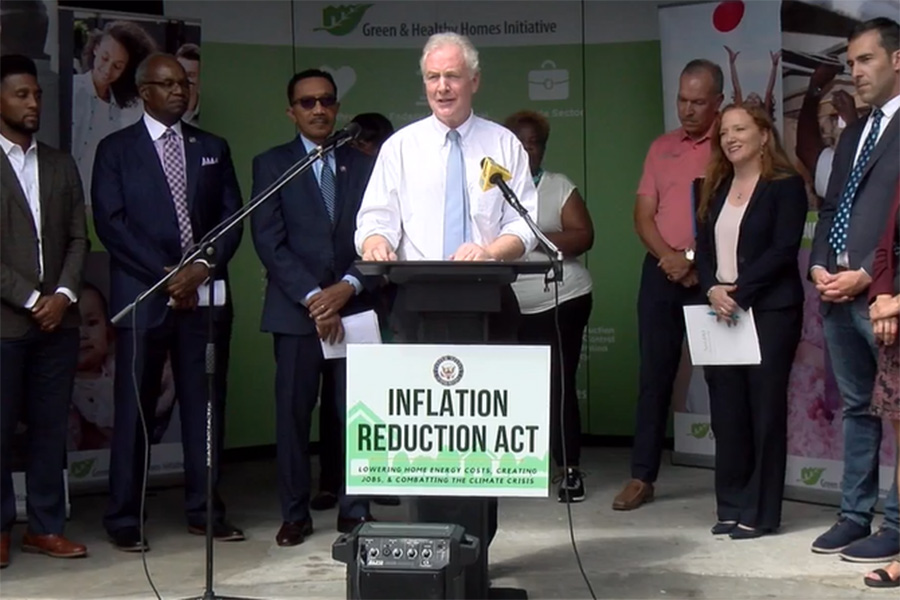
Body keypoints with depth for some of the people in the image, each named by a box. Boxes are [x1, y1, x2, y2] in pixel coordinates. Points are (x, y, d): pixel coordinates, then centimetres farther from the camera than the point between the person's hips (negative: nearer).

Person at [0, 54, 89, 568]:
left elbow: (79, 238, 11)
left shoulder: (62, 165, 14)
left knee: (51, 426, 7)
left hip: (58, 318, 4)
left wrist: (64, 295, -4)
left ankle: (47, 525, 15)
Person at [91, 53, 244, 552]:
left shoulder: (212, 148, 15)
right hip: (143, 295, -3)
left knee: (205, 403, 5)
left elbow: (232, 215, 9)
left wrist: (204, 267, -8)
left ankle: (205, 511, 14)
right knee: (134, 409, -2)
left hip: (205, 294, 3)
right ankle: (123, 519, 5)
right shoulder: (115, 149, 5)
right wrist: (166, 277, -11)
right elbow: (110, 223, -4)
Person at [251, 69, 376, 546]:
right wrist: (312, 296, -12)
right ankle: (294, 513, 10)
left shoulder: (362, 165, 13)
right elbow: (269, 242, -3)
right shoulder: (271, 165, 6)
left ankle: (354, 509, 11)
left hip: (354, 306, 2)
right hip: (296, 310, -1)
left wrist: (349, 287, -10)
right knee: (293, 412, 1)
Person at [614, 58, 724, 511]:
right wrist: (669, 257, -8)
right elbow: (643, 215, 9)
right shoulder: (661, 148, 13)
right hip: (661, 272, 4)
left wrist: (696, 263, -11)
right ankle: (641, 476, 9)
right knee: (654, 375, 5)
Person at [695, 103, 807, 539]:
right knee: (726, 410, 5)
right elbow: (704, 248, 12)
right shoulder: (715, 189, 17)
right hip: (720, 313, 6)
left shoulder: (785, 185, -2)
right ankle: (731, 506, 13)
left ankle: (761, 512, 5)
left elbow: (784, 250, -12)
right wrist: (713, 290, -7)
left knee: (765, 410, -1)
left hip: (769, 311, -5)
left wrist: (738, 293, -16)